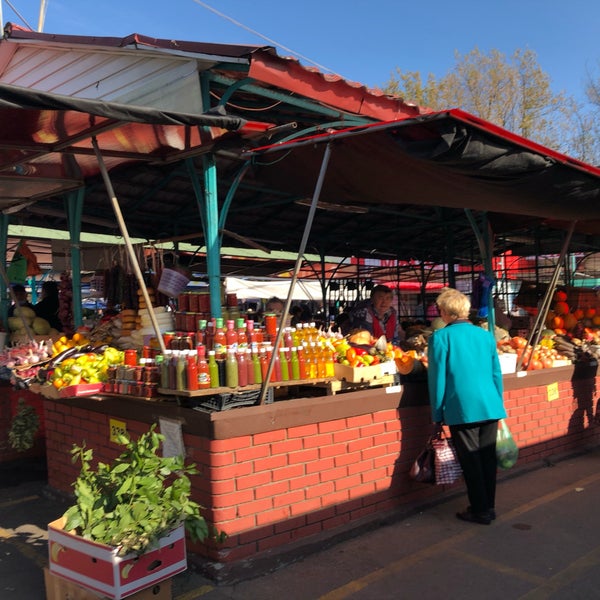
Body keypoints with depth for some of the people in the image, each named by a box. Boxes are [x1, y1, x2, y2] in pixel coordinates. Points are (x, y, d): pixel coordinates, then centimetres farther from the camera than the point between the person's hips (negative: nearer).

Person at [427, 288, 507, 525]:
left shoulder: (440, 337, -7)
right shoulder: (486, 335, 8)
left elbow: (437, 378, -6)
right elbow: (496, 374, 13)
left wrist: (438, 414, 1)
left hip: (463, 410, -5)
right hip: (491, 407, 5)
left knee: (471, 461, 5)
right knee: (487, 457, 14)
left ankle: (480, 510, 14)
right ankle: (489, 507, 26)